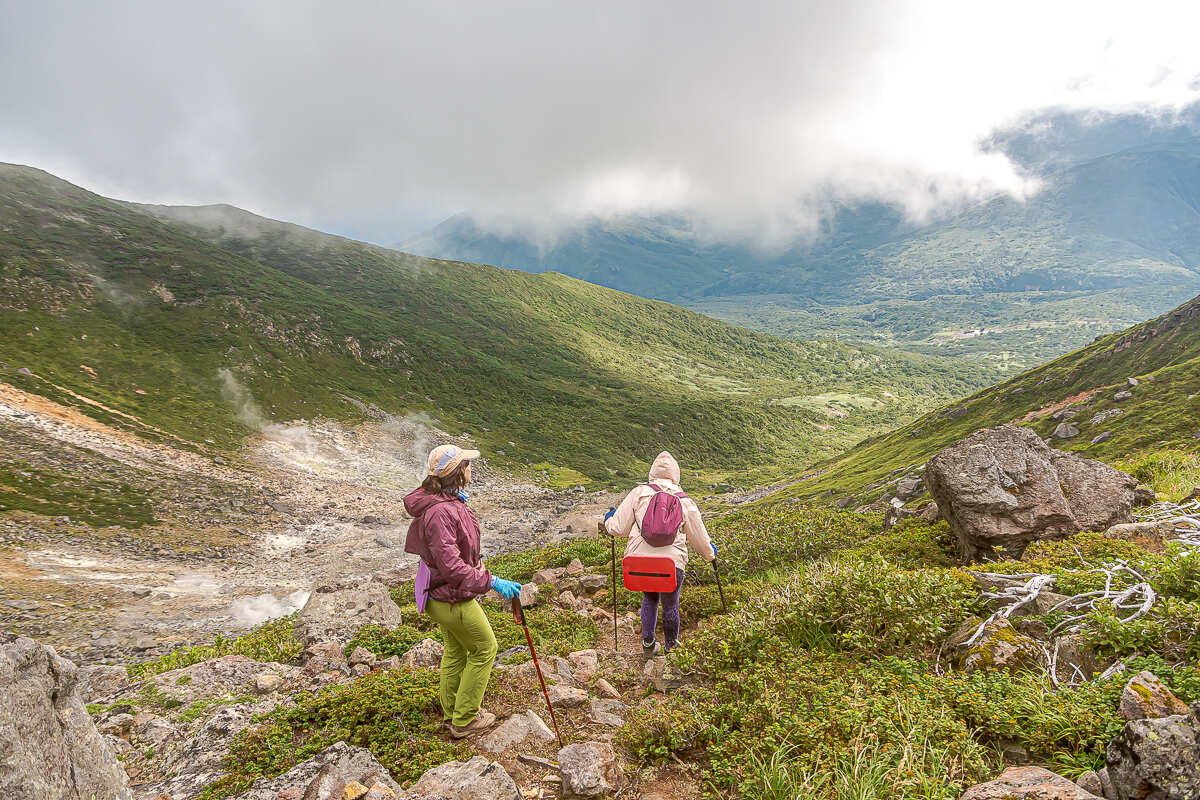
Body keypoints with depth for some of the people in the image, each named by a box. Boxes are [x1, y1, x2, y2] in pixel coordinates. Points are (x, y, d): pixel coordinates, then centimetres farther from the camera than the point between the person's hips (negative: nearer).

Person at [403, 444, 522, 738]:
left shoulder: (450, 501, 0)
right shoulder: (440, 512, -32)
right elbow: (451, 566, -35)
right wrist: (491, 581, -36)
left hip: (443, 593, 10)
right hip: (452, 599, -10)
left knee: (455, 651, 25)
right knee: (484, 649, 7)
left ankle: (451, 711, 44)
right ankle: (464, 720, 21)